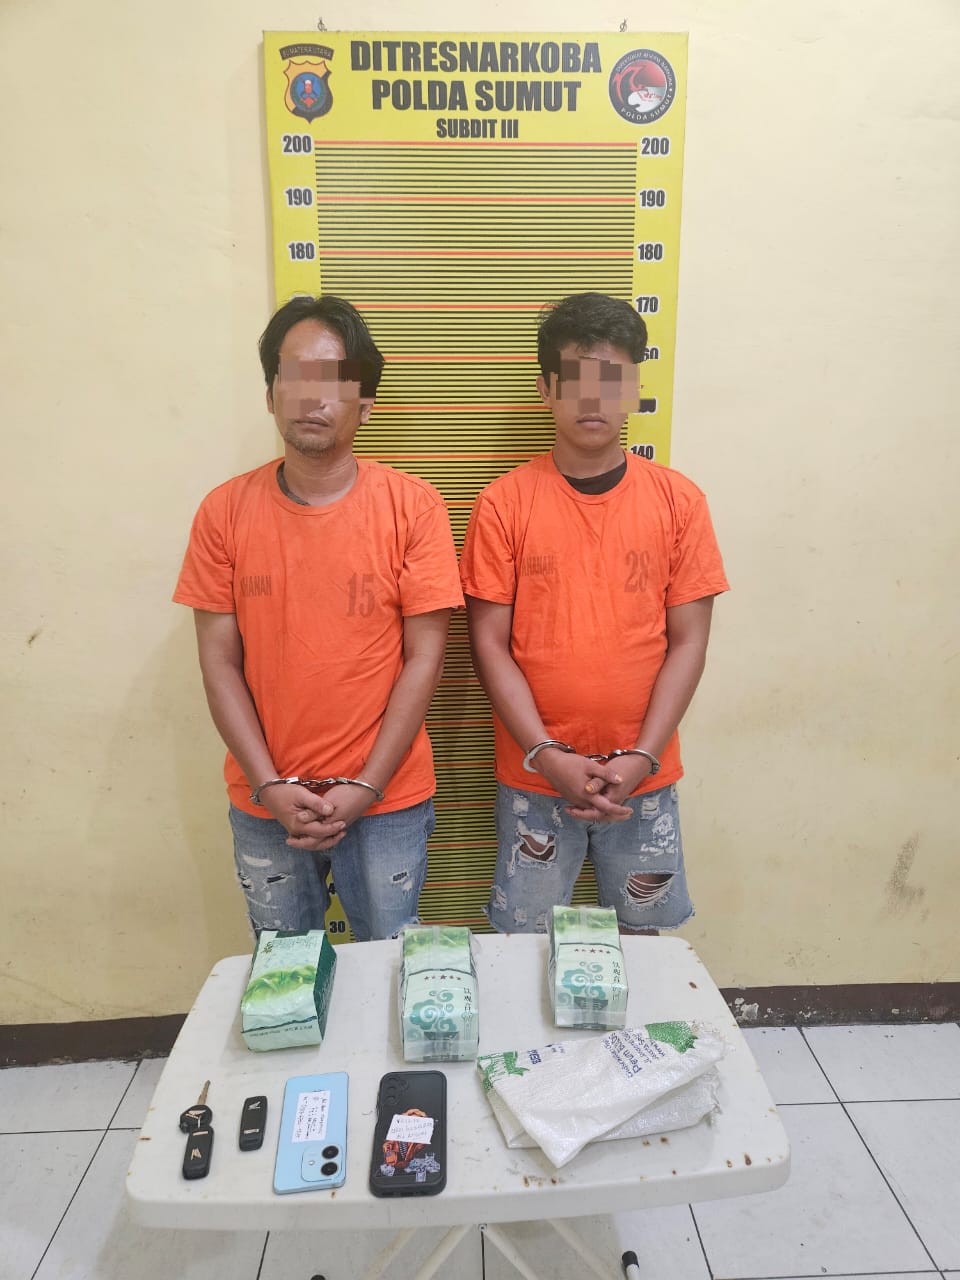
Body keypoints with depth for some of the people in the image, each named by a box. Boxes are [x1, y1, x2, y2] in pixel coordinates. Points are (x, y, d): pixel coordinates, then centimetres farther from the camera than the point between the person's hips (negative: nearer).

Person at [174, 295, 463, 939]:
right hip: (263, 805, 2)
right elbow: (219, 660, -1)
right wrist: (269, 785, -8)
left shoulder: (413, 507, -9)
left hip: (387, 798, -2)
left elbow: (424, 658, -9)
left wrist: (365, 787, -12)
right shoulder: (225, 511, -3)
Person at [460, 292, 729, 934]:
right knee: (526, 937, 12)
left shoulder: (678, 500, -2)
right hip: (533, 776, -1)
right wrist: (547, 756, -13)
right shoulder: (504, 503, -5)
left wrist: (641, 757, -10)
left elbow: (688, 643, -2)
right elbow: (490, 642, -6)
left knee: (641, 930, 17)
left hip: (644, 776, 1)